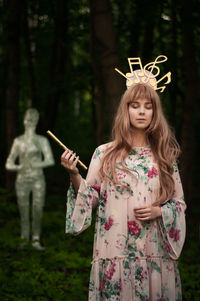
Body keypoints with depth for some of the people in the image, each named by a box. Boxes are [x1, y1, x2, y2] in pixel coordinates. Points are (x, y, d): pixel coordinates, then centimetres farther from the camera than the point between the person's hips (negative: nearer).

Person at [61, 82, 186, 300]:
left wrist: (159, 212, -8)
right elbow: (91, 199, 4)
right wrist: (74, 176, -11)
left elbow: (179, 203, 11)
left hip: (155, 254, 1)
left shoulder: (165, 157, 7)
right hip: (115, 255, -1)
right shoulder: (104, 154, 4)